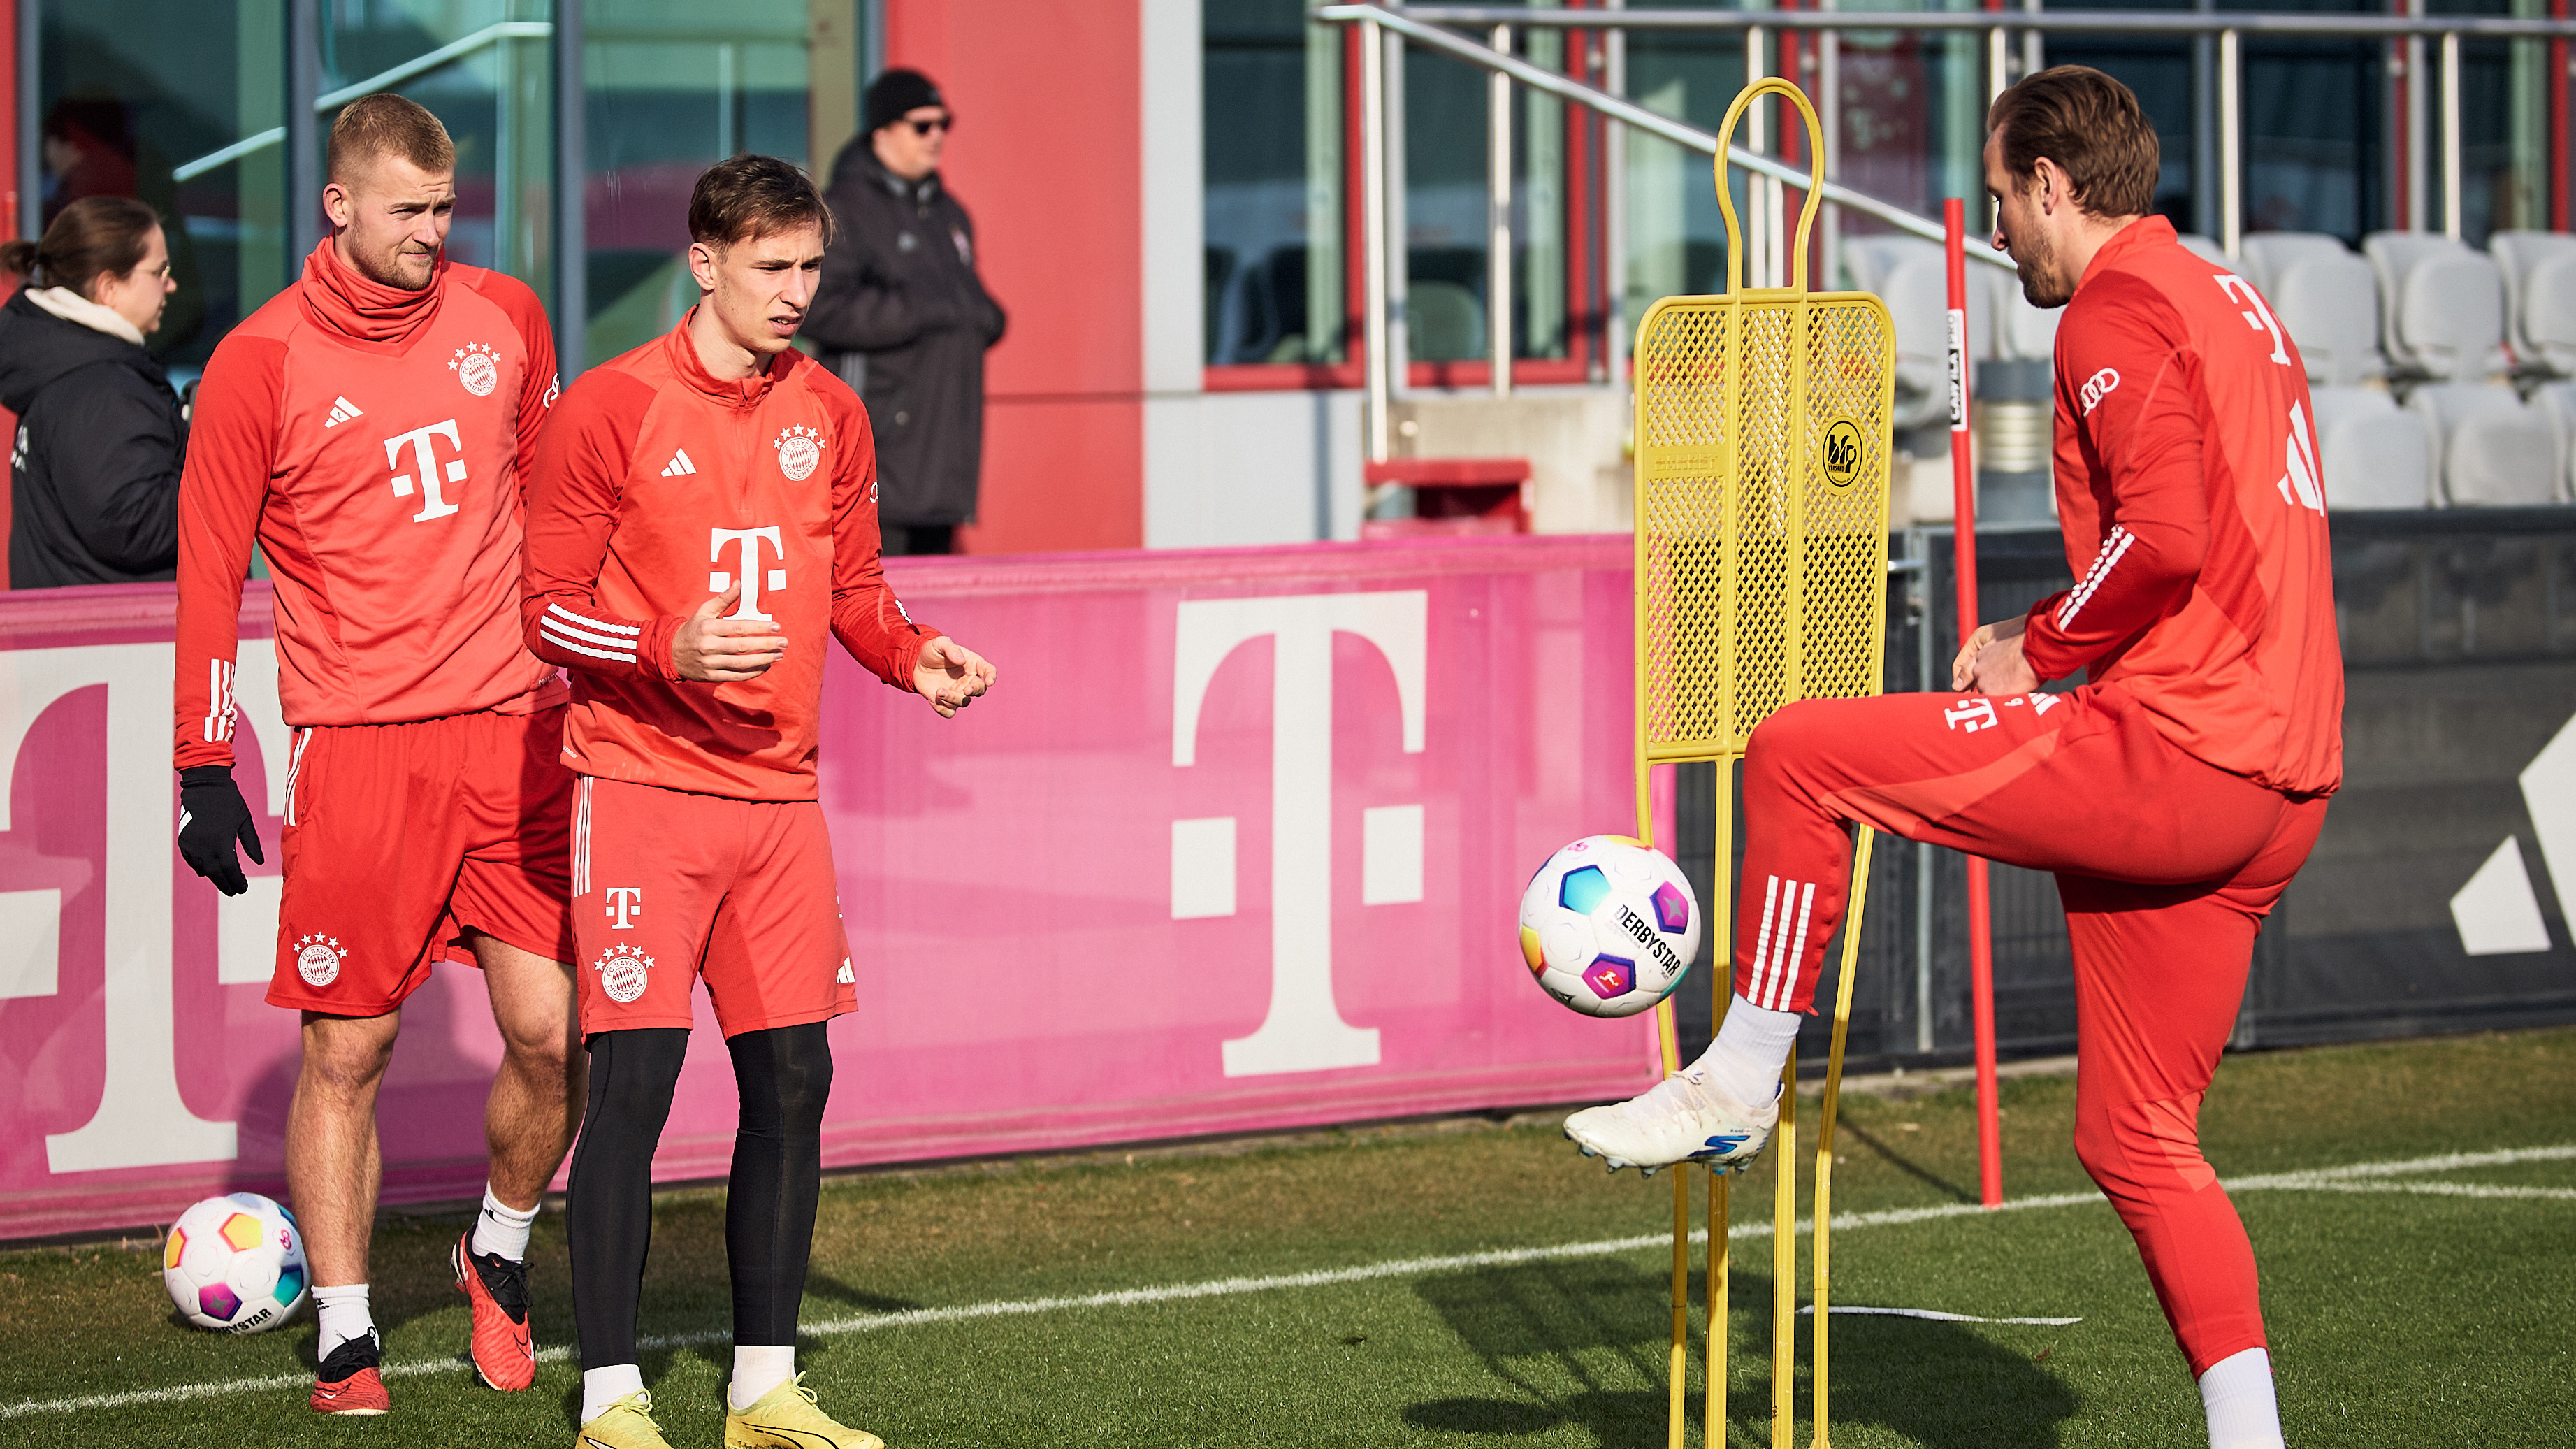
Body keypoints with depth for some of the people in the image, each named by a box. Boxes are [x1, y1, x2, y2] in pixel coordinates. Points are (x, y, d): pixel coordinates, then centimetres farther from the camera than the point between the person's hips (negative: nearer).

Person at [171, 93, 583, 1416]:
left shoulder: (505, 320, 8)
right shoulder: (261, 362, -4)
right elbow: (208, 569, 0)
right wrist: (204, 768, -2)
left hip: (515, 733, 3)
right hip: (356, 748, -3)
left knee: (553, 1035, -2)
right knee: (346, 1051, 0)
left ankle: (499, 1256, 24)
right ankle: (344, 1340, 10)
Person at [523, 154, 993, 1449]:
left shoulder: (828, 414, 10)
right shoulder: (611, 407, -6)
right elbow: (546, 609, -5)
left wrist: (912, 657, -1)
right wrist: (668, 650, -22)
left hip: (778, 793, 5)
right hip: (642, 784, -5)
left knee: (792, 1079, 4)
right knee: (634, 1079, -10)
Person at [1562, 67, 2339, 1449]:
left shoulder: (2116, 314, -7)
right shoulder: (2233, 306, 24)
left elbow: (2165, 540, -22)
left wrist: (2034, 647, -6)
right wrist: (2061, 644, 20)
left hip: (2169, 754, -10)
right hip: (2278, 783, 10)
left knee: (1794, 754, -5)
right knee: (2137, 1140, 14)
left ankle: (1739, 1082, 2)